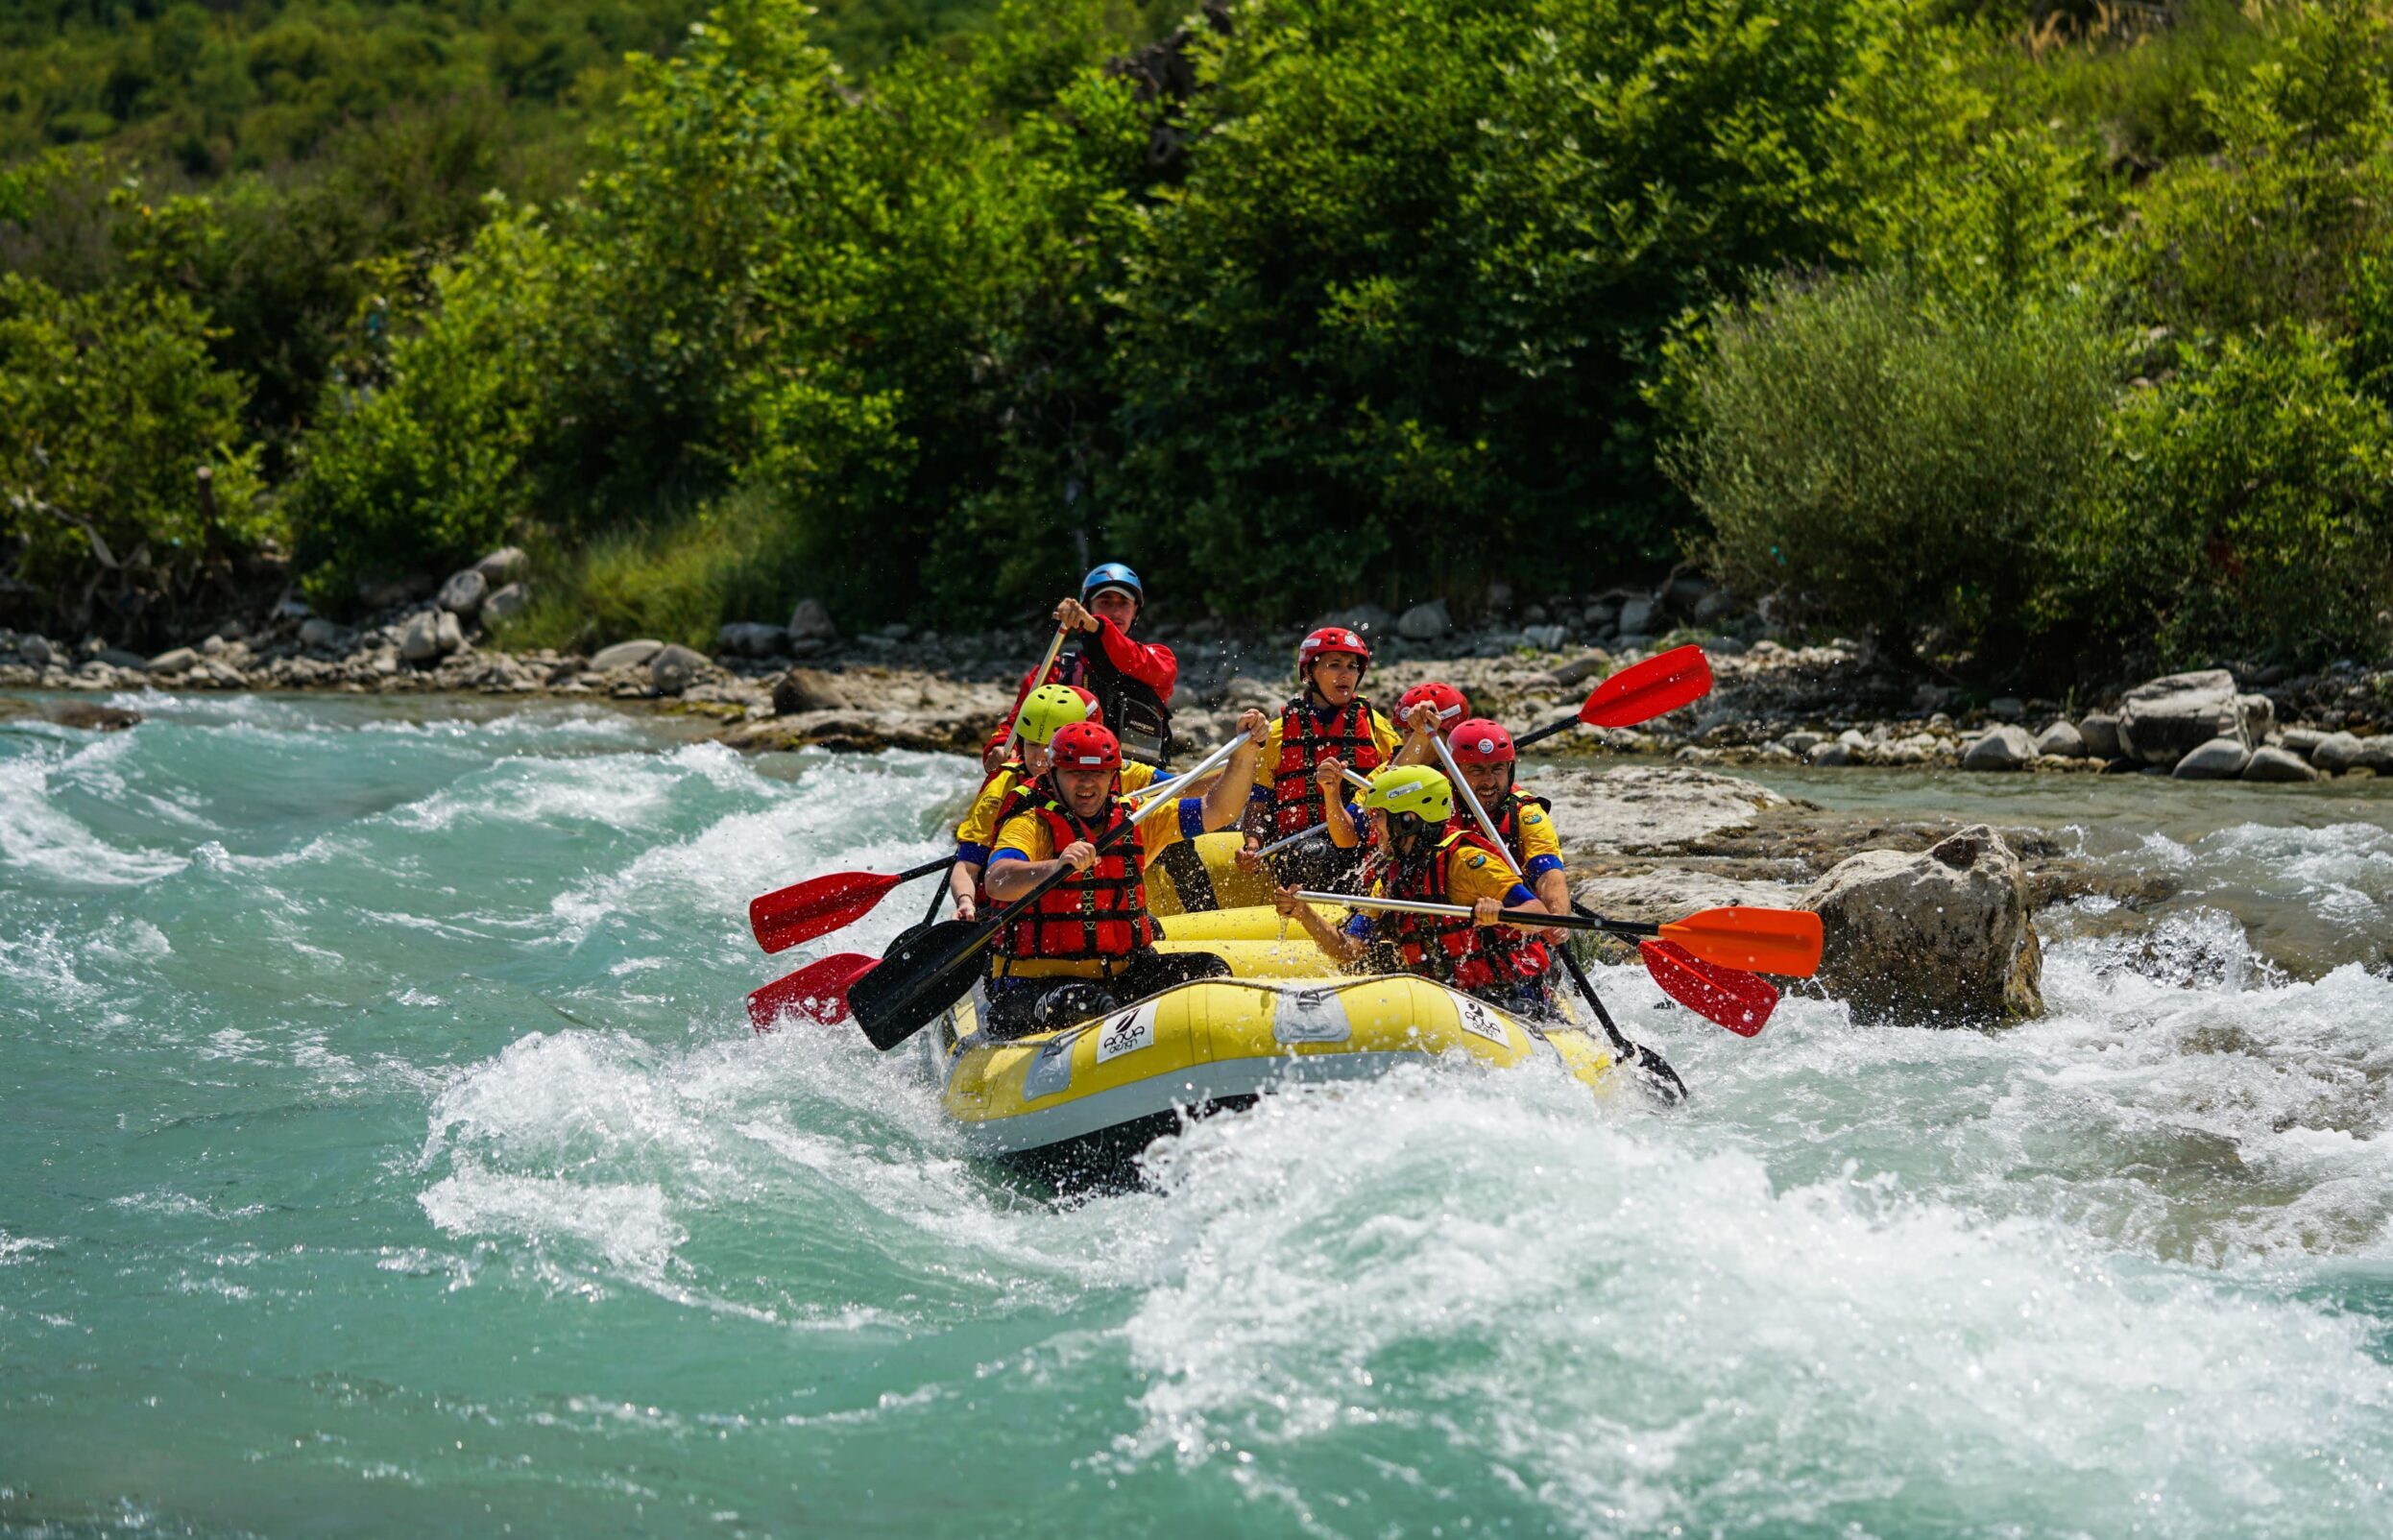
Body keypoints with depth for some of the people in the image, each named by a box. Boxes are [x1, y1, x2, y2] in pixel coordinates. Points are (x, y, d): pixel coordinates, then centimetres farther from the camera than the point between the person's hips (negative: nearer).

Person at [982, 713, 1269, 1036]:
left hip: (1121, 978, 6)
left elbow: (1217, 811, 10)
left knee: (1209, 972, -13)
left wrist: (1245, 752, -5)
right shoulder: (1029, 826, -4)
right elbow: (997, 883, -25)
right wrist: (1056, 867, -43)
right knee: (1087, 1005, -37)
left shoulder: (1134, 821, 13)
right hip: (1033, 985, -6)